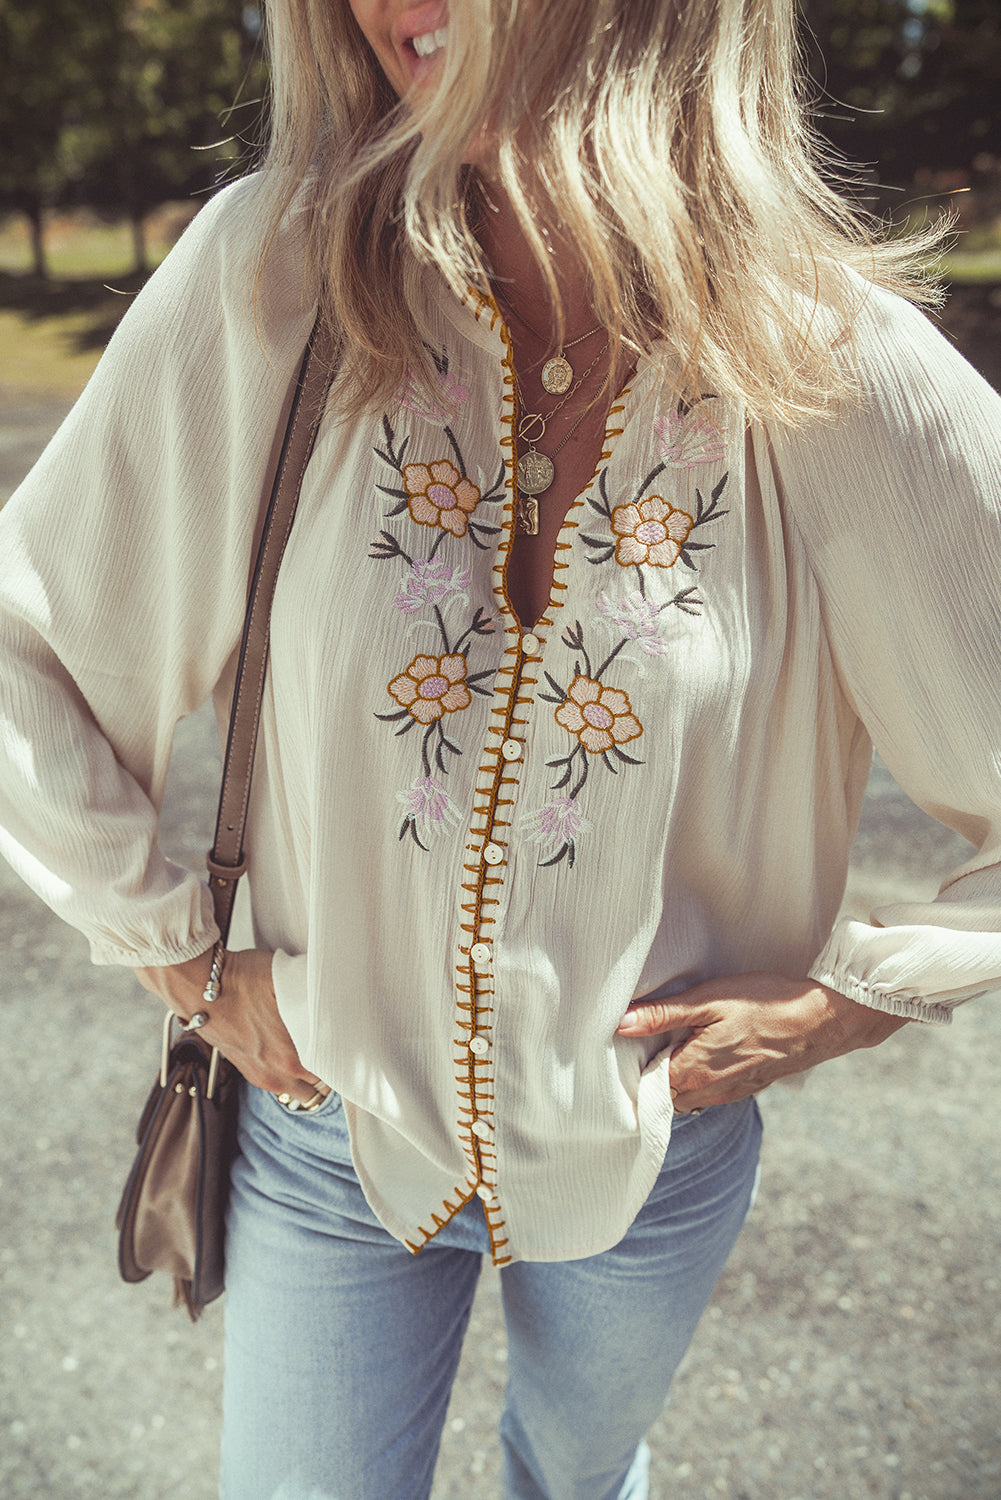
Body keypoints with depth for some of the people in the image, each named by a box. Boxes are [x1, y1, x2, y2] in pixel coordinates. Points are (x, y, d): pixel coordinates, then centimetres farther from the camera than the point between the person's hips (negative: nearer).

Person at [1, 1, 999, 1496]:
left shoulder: (840, 368, -19)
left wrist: (845, 1001, -9)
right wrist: (180, 954, -5)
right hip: (329, 1118, 0)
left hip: (653, 1150, 1)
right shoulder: (271, 272, -18)